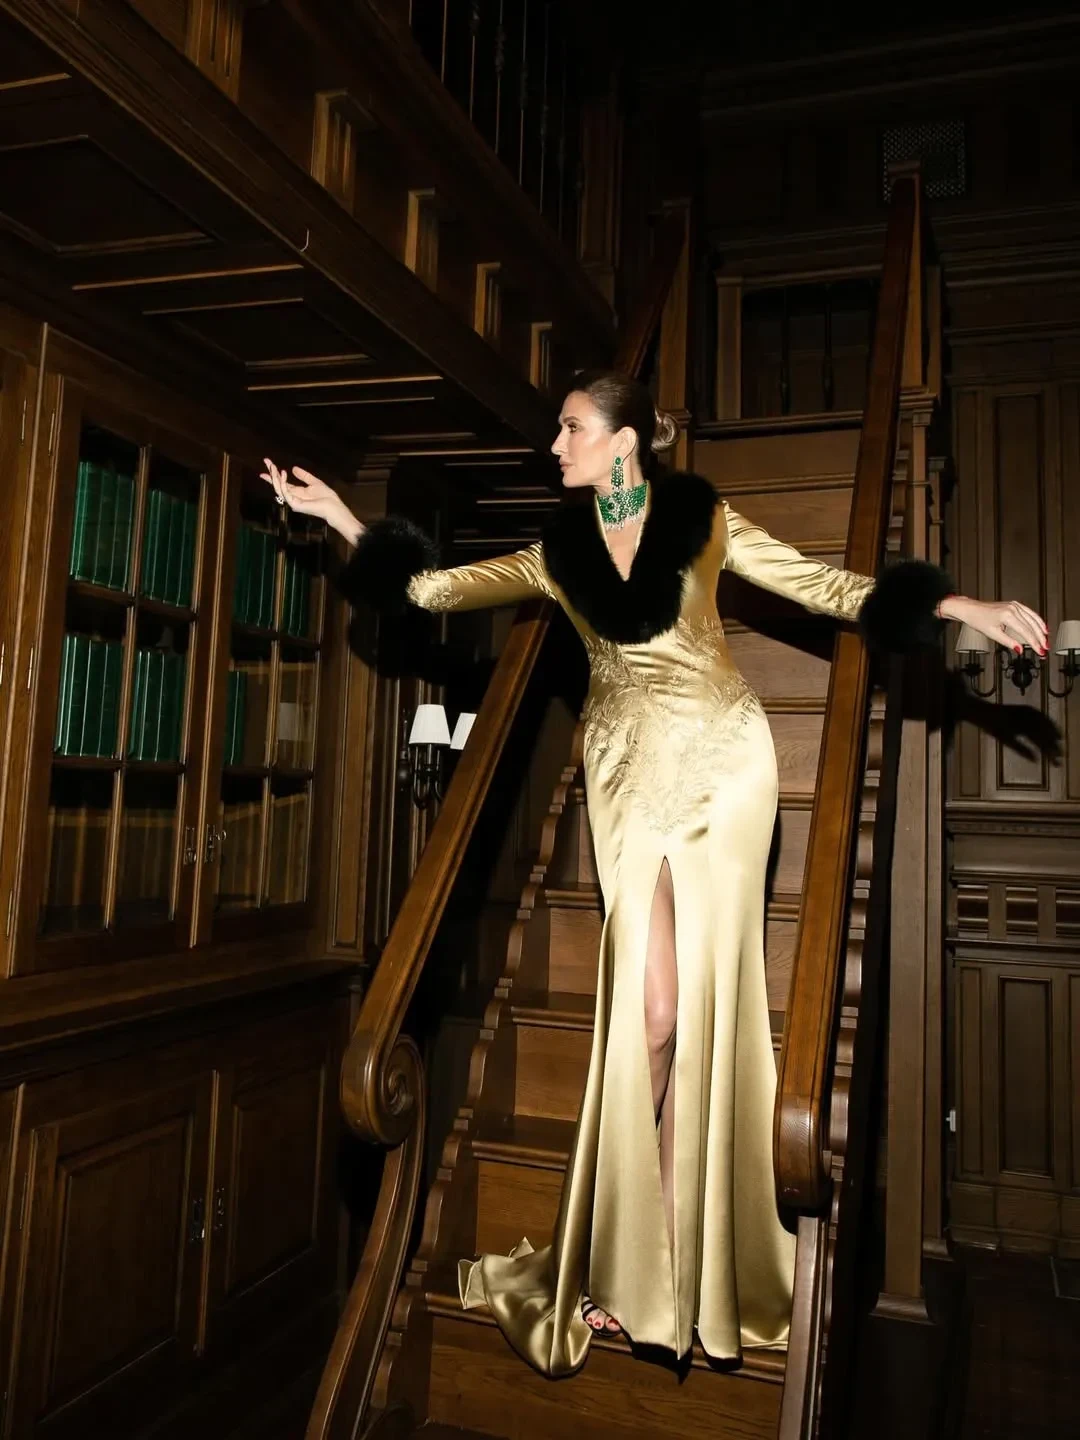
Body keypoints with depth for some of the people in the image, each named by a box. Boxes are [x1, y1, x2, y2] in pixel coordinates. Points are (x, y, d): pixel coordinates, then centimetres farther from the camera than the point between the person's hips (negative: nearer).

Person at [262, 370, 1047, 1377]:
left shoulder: (701, 520, 3)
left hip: (721, 761, -1)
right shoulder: (556, 554, 9)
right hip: (630, 773, 1)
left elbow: (829, 587, 1)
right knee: (652, 1007, -7)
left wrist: (959, 604, -9)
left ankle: (674, 1259, 12)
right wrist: (333, 511, 9)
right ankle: (638, 1257, 9)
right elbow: (431, 587, 10)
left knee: (705, 996, -4)